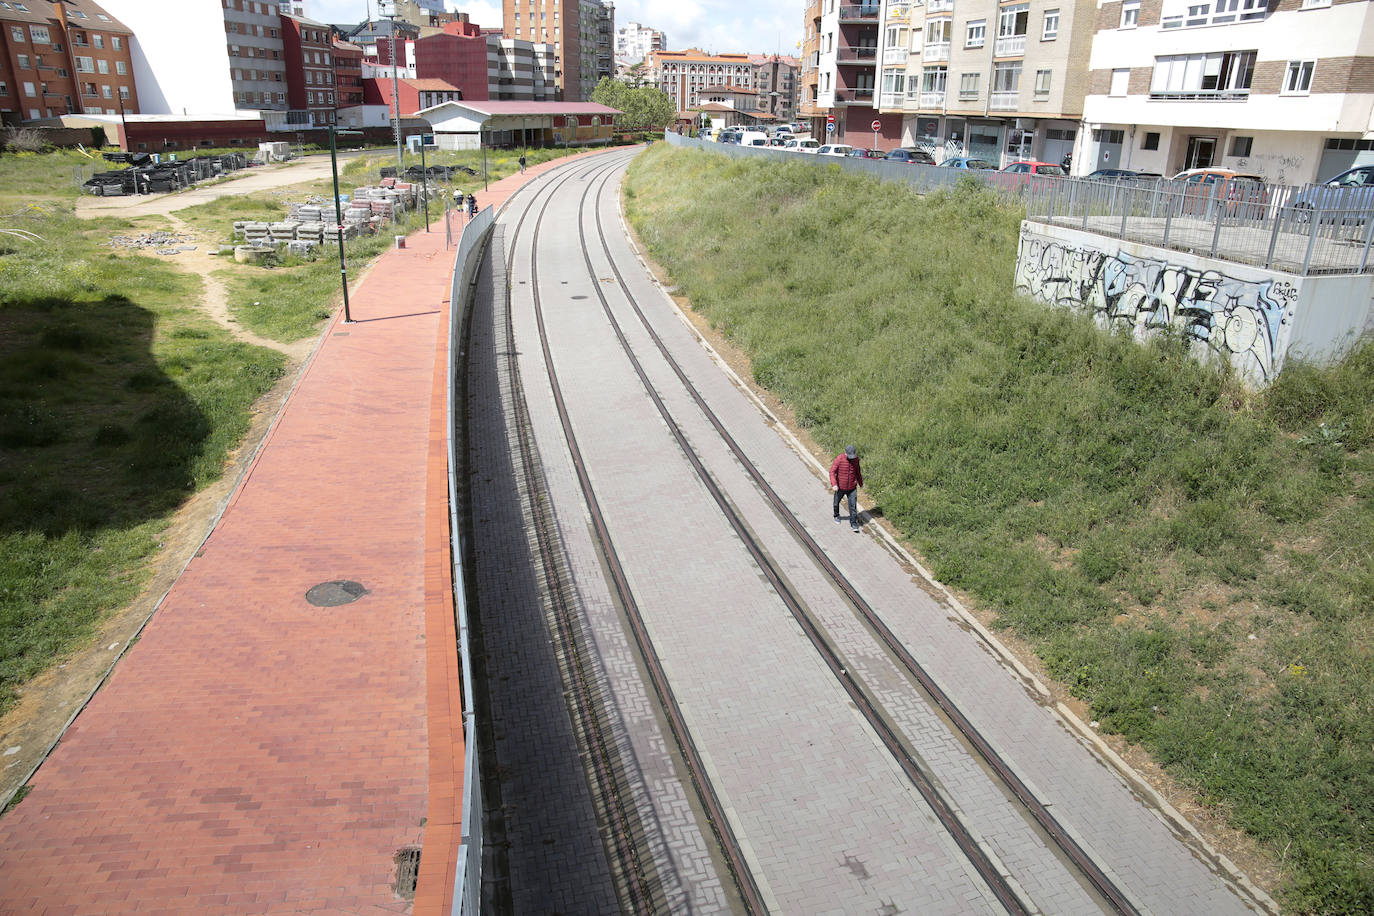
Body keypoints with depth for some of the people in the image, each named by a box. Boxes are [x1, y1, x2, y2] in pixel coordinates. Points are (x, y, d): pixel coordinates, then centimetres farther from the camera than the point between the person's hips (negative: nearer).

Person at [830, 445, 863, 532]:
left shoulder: (856, 459, -6)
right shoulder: (839, 459, -20)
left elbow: (857, 471, 10)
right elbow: (832, 472, -19)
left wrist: (860, 482, 20)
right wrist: (834, 484, -29)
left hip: (852, 488, 2)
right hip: (840, 487, -2)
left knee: (853, 505, -4)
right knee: (836, 502, 19)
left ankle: (853, 524, 2)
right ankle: (836, 516, 47)